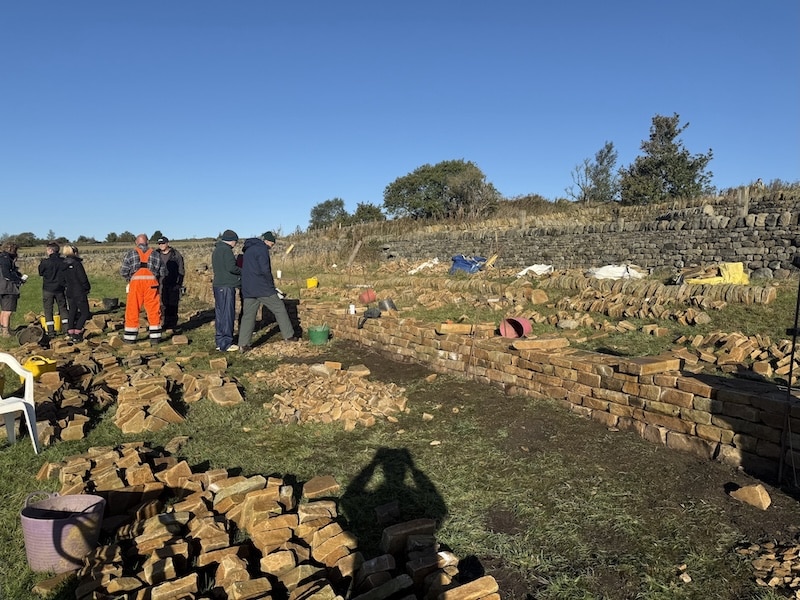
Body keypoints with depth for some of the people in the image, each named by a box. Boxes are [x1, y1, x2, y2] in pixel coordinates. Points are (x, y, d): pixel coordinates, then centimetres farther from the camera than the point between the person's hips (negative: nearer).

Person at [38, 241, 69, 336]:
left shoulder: (45, 262, -13)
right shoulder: (63, 261, -5)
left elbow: (40, 272, 2)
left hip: (48, 289, -3)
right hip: (60, 289, 3)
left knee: (48, 309, 6)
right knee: (63, 308, 12)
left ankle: (50, 331, 5)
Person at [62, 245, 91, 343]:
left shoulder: (64, 265, 6)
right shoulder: (77, 264, -16)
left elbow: (63, 280, 13)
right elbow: (83, 279, -16)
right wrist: (88, 288, 0)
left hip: (69, 293, 7)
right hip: (79, 293, -7)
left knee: (72, 312, 16)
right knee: (85, 313, 1)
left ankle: (71, 334, 18)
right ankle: (77, 334, -7)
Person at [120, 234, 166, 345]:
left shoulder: (130, 253, 7)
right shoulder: (155, 254, 10)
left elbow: (123, 271, 1)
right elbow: (163, 272, 8)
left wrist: (129, 278, 19)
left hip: (135, 283, -1)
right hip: (151, 283, 1)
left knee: (132, 310, 7)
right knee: (153, 311, 6)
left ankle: (130, 337, 13)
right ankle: (155, 337, 8)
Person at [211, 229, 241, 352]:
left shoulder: (216, 251, 18)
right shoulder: (226, 250, -12)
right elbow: (231, 267, -20)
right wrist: (242, 271, -2)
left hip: (218, 286, 10)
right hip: (226, 286, -10)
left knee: (220, 314, 13)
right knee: (227, 315, -6)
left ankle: (219, 342, 19)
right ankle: (226, 343, -3)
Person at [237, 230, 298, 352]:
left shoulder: (248, 250, 18)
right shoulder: (262, 249, -10)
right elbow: (265, 270, -19)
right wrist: (271, 283, -3)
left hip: (248, 290, 8)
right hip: (263, 288, -7)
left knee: (248, 316, 6)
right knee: (280, 309, 6)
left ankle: (243, 344, 2)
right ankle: (289, 335, 12)